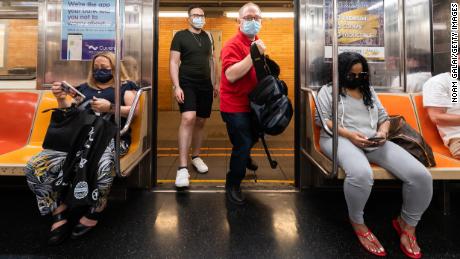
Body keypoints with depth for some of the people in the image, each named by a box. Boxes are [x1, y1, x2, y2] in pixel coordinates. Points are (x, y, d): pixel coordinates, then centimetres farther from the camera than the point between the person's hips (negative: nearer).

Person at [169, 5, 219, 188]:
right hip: (187, 84, -5)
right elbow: (173, 62, -7)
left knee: (200, 122, 10)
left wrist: (216, 83, 15)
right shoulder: (180, 36, -1)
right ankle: (182, 168, -21)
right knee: (188, 118, -23)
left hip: (205, 85, 5)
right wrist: (176, 86, -17)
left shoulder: (208, 37, 13)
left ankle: (196, 157, 29)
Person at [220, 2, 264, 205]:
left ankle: (244, 157, 59)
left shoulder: (256, 42, 8)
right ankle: (232, 185, 16)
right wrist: (254, 54, -33)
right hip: (235, 106, -9)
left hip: (252, 103, 9)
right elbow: (231, 75, -34)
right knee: (242, 144, -5)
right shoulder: (233, 45, -18)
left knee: (253, 137, 27)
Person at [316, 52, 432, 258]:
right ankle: (357, 222, -9)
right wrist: (349, 134, -14)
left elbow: (384, 118, 23)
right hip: (340, 138, -5)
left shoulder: (369, 90, 27)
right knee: (361, 173, -41)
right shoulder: (328, 90, 12)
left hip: (374, 140, 5)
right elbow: (321, 119, -2)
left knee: (421, 175, -17)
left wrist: (382, 132, -2)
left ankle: (407, 223, 10)